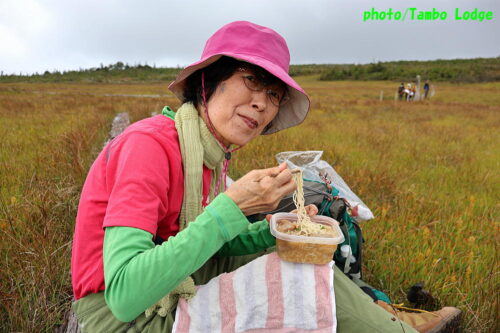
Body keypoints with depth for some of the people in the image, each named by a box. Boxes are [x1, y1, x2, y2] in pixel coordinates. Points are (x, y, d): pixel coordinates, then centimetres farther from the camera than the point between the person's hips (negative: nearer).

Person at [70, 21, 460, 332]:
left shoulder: (214, 152, -2)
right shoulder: (151, 145, -26)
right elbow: (125, 295, -32)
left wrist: (273, 231, -11)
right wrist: (232, 205, -34)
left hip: (178, 285, 7)